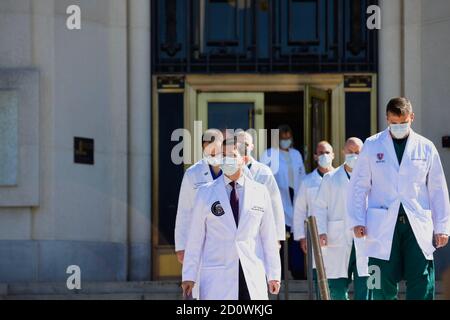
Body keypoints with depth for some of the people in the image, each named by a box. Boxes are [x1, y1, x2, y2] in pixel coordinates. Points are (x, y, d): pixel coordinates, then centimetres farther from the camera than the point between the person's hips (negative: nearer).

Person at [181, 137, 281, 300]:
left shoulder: (260, 192, 8)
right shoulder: (206, 193, 6)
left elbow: (269, 236, 9)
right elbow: (195, 237, 5)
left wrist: (274, 274, 6)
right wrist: (189, 276, 1)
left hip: (253, 275, 1)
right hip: (217, 278, -1)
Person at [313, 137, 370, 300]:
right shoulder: (330, 178, 15)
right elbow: (320, 207, 10)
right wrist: (321, 232, -5)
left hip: (365, 242, -1)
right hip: (338, 244, 1)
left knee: (364, 292, -6)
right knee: (337, 290, 1)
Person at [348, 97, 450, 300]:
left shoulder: (426, 148, 10)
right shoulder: (372, 146, 7)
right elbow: (359, 186, 8)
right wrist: (357, 221, -2)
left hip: (418, 226, 1)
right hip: (383, 227, -1)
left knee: (422, 288, -5)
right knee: (384, 287, -1)